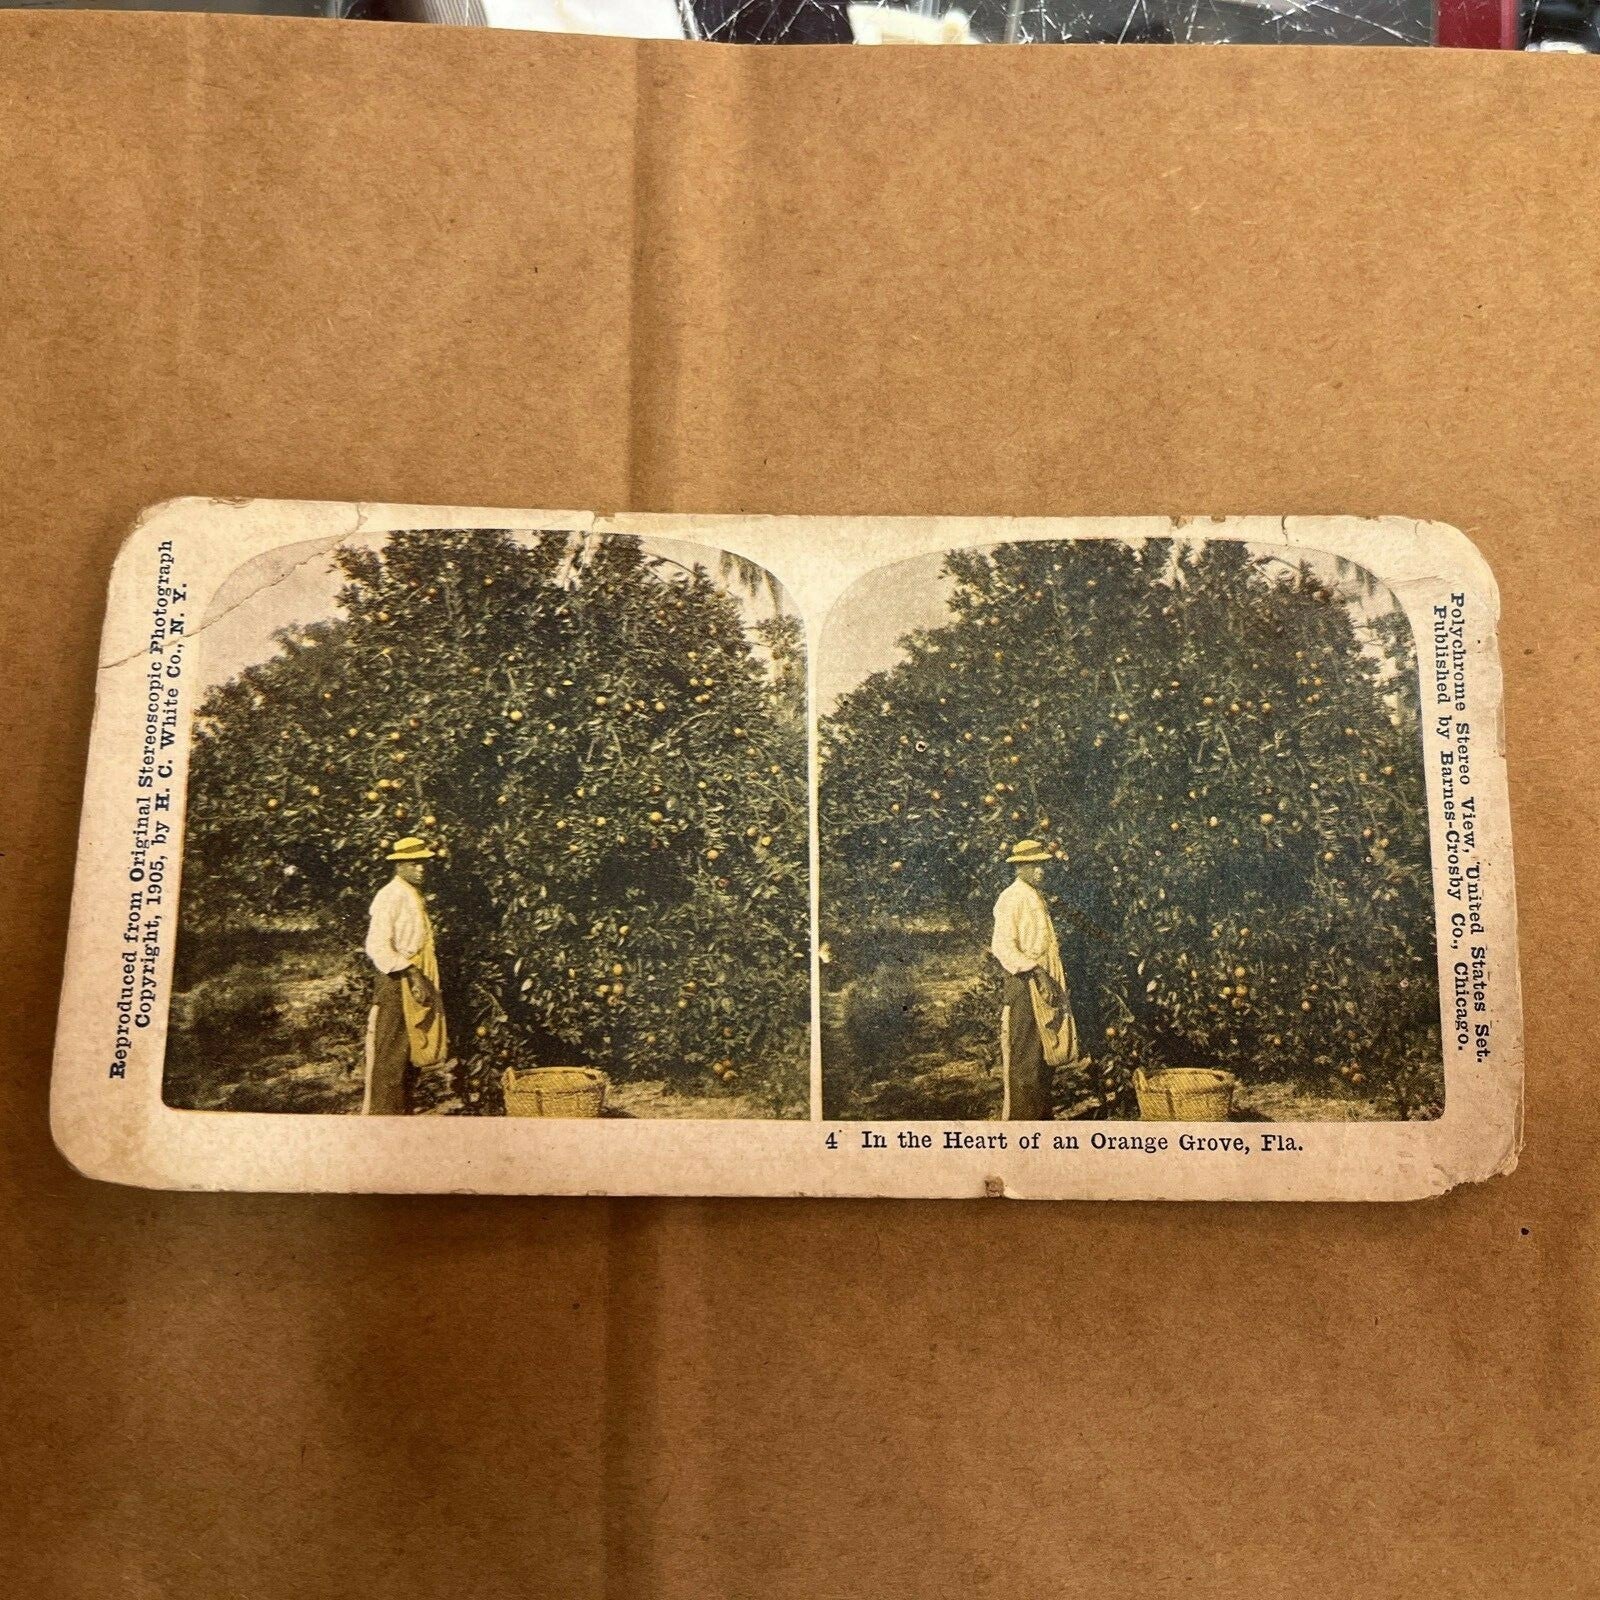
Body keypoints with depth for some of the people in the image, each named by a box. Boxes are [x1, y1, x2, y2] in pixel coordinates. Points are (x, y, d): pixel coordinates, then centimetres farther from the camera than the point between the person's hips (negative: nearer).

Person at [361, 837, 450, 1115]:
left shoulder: (416, 896, 17)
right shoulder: (391, 896, -12)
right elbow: (377, 947, -20)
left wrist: (424, 980, 14)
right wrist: (411, 973, -24)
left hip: (418, 984, 9)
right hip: (397, 984, -9)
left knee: (411, 1056, 14)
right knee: (389, 1057, -5)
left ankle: (402, 1114, 22)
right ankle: (378, 1114, 1)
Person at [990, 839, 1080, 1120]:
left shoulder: (1036, 897, 17)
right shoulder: (1012, 898, -12)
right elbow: (1003, 946, -19)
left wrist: (1056, 981, 17)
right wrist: (1033, 970, -24)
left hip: (1044, 982, 9)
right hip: (1023, 984, -9)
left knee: (1047, 1051, 14)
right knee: (1023, 1055, -5)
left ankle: (1043, 1113, 25)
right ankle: (1019, 1116, 1)